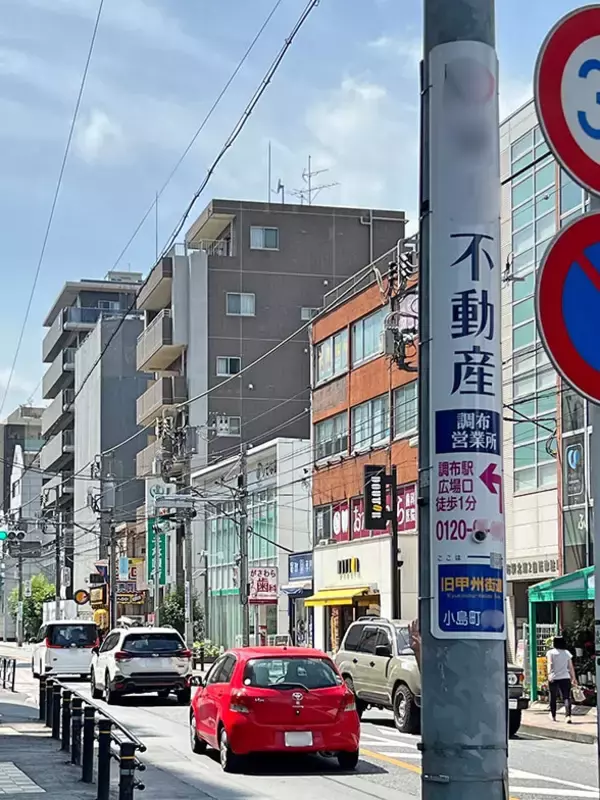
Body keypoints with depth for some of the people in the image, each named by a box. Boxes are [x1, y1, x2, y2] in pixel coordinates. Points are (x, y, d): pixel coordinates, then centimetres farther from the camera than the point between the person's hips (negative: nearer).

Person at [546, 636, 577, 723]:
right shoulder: (567, 653, 10)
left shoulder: (550, 652, 1)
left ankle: (553, 716, 25)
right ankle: (568, 715, -23)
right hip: (565, 678, 1)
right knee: (566, 697, -5)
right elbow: (571, 667, 9)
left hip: (554, 678, -1)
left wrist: (549, 673, -27)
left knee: (553, 697, 13)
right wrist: (573, 678, 15)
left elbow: (550, 663, -15)